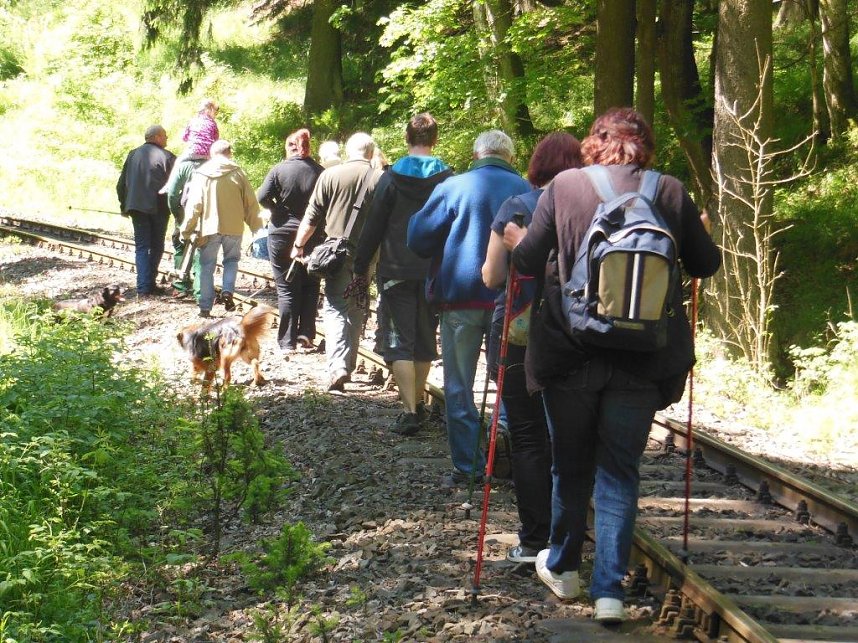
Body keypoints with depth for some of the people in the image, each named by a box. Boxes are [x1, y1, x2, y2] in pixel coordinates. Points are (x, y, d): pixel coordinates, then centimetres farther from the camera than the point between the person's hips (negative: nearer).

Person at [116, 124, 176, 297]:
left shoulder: (133, 155, 9)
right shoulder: (167, 157, -4)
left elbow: (121, 184, 12)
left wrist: (124, 205, 20)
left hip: (137, 207, 3)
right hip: (159, 208, -3)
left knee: (141, 246, 5)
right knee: (156, 247, 10)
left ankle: (144, 286, -6)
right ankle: (150, 284, 8)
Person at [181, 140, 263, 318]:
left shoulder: (201, 174, -2)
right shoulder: (237, 173, -1)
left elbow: (193, 204, -5)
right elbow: (250, 203, 1)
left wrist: (187, 230, 0)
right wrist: (256, 227, 11)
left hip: (209, 228, 0)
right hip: (233, 227, 0)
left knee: (207, 266, 9)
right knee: (231, 260, 20)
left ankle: (205, 307, 7)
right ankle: (227, 291, -3)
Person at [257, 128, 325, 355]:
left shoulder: (279, 170, -8)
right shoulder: (320, 172, -4)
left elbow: (262, 197, -14)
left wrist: (277, 210, 3)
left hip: (282, 234, -2)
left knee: (286, 289, 3)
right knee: (310, 286, 16)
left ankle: (287, 342, 1)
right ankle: (306, 334, 13)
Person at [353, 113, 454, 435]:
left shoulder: (391, 179, -5)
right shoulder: (447, 179, -1)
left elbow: (374, 226, -4)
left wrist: (361, 267, 3)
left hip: (396, 272, -2)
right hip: (435, 273, 3)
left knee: (399, 342, -2)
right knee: (425, 340, 17)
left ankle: (410, 411, -13)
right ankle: (417, 403, 27)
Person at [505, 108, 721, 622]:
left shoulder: (563, 186, -2)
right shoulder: (670, 192, 0)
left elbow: (529, 261, -1)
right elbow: (706, 265, 8)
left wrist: (514, 239, 21)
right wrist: (702, 232, 29)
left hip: (570, 353, 0)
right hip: (643, 361, 0)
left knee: (571, 465, 17)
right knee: (620, 473, 8)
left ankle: (562, 569, 31)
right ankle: (609, 590, 2)